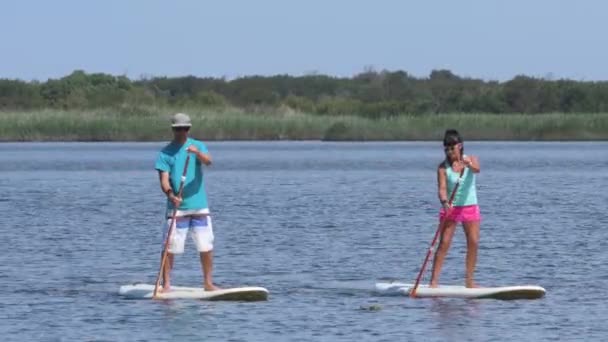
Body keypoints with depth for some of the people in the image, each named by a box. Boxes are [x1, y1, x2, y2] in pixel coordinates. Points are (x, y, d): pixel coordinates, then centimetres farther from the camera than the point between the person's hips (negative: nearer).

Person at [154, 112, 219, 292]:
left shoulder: (198, 146, 6)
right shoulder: (165, 152, 2)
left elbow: (208, 161, -15)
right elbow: (164, 180, -7)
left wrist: (197, 152, -37)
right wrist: (170, 194, -27)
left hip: (199, 206, 2)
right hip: (176, 208, -2)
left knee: (206, 247, 3)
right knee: (170, 247, -5)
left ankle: (208, 283, 13)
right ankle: (166, 284, 1)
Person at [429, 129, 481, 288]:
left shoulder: (471, 160, -2)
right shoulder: (443, 167, -5)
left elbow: (476, 169, -25)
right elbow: (442, 188, -15)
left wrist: (469, 164, -48)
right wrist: (444, 202, -36)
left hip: (470, 207, 2)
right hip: (451, 209, -2)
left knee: (473, 243, -5)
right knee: (444, 243, -10)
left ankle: (469, 281, 5)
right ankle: (434, 281, -12)